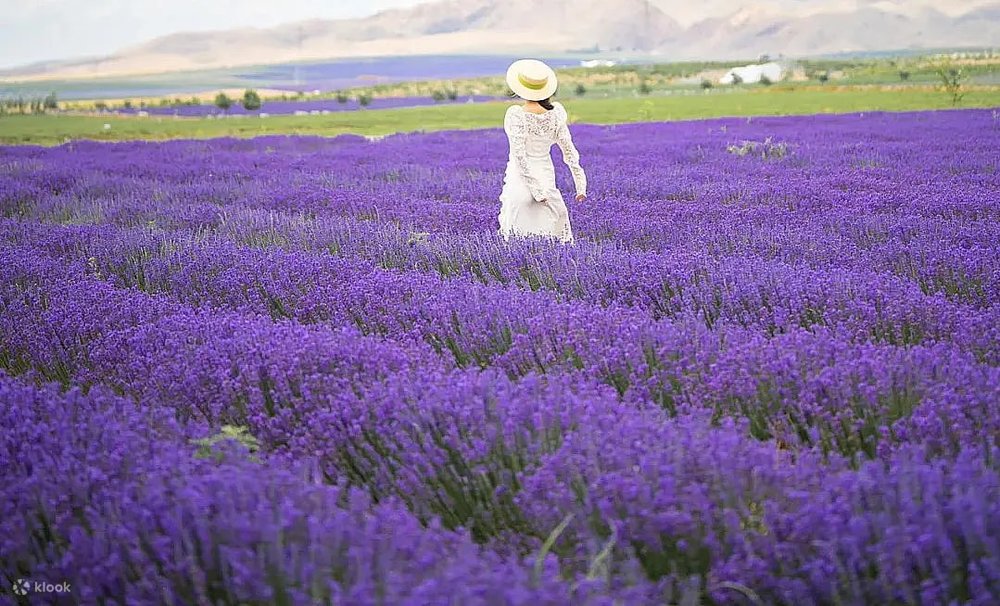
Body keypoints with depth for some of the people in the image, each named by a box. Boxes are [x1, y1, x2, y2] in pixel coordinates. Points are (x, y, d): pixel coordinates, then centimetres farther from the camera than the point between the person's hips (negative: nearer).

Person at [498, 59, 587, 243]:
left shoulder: (516, 114, -13)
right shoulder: (555, 114, 0)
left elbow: (519, 154, -18)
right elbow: (569, 151, 3)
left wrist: (535, 189, -15)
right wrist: (580, 185, 8)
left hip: (520, 180, -4)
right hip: (547, 178, 4)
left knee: (516, 237, 1)